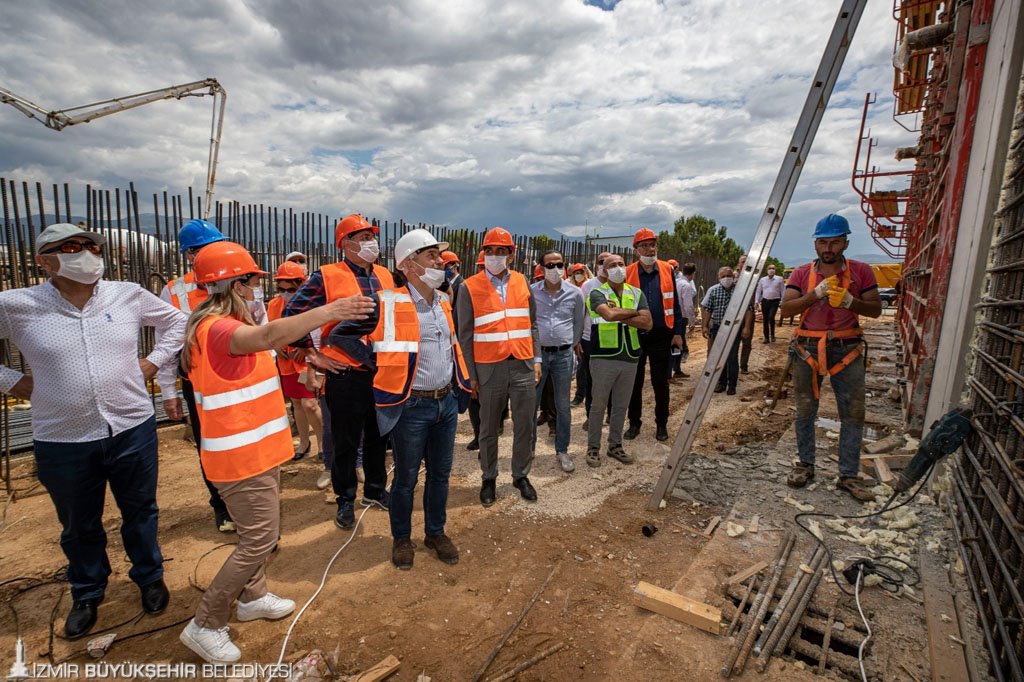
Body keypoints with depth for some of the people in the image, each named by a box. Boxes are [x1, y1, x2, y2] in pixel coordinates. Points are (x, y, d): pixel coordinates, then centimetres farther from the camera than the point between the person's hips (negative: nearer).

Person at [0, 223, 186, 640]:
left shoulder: (129, 296, -4)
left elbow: (176, 321, 11)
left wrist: (154, 361, 2)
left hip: (133, 430, 1)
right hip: (62, 442, 0)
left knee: (140, 512, 18)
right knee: (79, 527, 19)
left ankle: (150, 577, 41)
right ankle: (87, 595, 44)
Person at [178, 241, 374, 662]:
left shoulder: (226, 324, 12)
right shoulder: (217, 328, -24)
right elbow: (269, 335, -44)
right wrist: (331, 310, -54)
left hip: (257, 449, 10)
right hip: (241, 455, -10)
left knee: (264, 531, 22)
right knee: (259, 539, -2)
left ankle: (252, 597, 40)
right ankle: (206, 625, 14)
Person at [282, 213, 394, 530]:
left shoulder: (385, 276, 8)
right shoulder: (327, 276, -9)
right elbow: (292, 316, -8)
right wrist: (313, 355, -7)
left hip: (383, 373, 5)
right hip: (346, 376, -5)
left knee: (378, 437, 18)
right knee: (346, 442, 9)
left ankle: (375, 489, 37)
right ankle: (346, 500, 28)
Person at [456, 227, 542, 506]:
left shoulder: (521, 282, 8)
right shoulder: (470, 287, -3)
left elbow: (532, 324, 13)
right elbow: (465, 335, -2)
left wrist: (536, 360, 7)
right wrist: (470, 374, -4)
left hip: (523, 366, 3)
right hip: (489, 369, -3)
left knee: (524, 426, 11)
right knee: (488, 429, 11)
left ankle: (521, 476, 30)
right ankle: (488, 479, 29)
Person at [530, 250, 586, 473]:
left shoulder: (575, 293, 0)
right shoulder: (531, 292, -3)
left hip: (563, 354, 1)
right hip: (536, 353, -1)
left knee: (563, 405, 9)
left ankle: (562, 451, 22)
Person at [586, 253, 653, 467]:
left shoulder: (636, 293, 10)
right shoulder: (598, 293, -2)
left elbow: (647, 322, -4)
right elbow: (609, 314, -22)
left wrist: (620, 316, -12)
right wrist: (634, 312, -7)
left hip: (630, 357, 4)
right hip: (604, 357, -4)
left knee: (621, 406, 13)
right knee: (598, 405, 5)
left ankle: (615, 445, 27)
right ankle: (593, 447, 17)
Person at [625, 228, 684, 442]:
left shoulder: (667, 270, 2)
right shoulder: (628, 273, -3)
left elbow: (674, 304, 5)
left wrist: (678, 332, 1)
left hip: (661, 335, 1)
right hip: (635, 335, 0)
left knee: (661, 383, 9)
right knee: (635, 382, 9)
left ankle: (661, 424, 23)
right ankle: (634, 423, 23)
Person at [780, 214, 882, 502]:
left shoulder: (861, 271, 4)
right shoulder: (801, 273, 3)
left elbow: (876, 309, 1)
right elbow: (786, 309, -7)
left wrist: (849, 300, -17)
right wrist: (816, 293, -20)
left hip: (847, 350, 0)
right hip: (808, 349, 0)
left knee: (853, 414, 1)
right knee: (805, 411, 8)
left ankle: (849, 475, 12)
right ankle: (805, 464, 24)